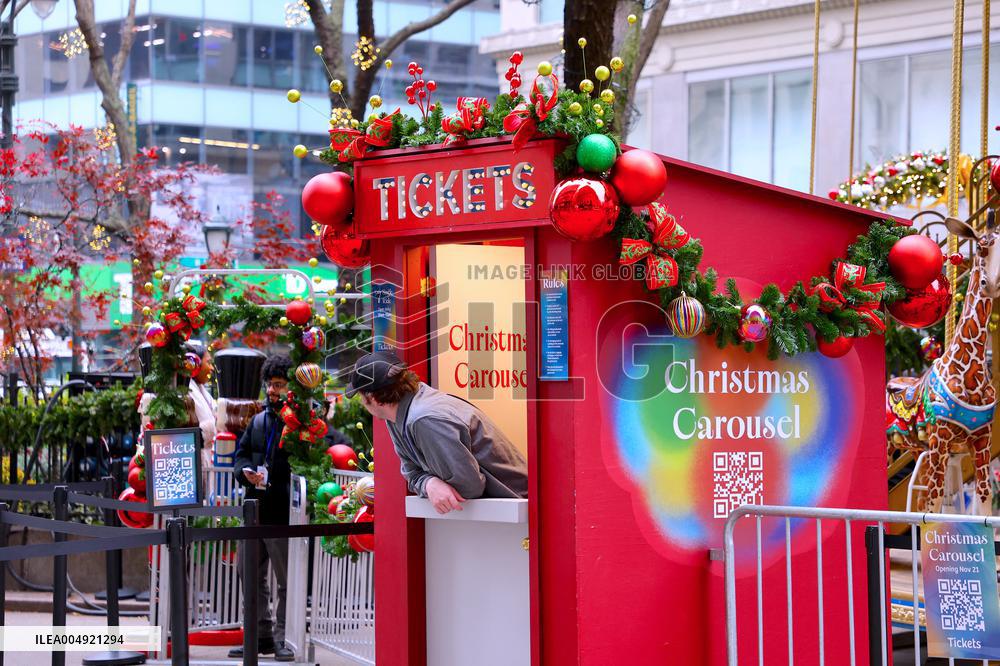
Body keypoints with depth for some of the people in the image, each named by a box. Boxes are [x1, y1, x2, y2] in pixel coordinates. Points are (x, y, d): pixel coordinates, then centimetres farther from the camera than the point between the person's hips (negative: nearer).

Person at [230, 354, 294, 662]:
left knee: (287, 581, 0)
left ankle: (284, 639, 6)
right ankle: (260, 635, 23)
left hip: (284, 514, -8)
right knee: (252, 577, 14)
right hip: (254, 511, 8)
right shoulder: (259, 421, 16)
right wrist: (247, 472, -1)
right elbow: (241, 453, 21)